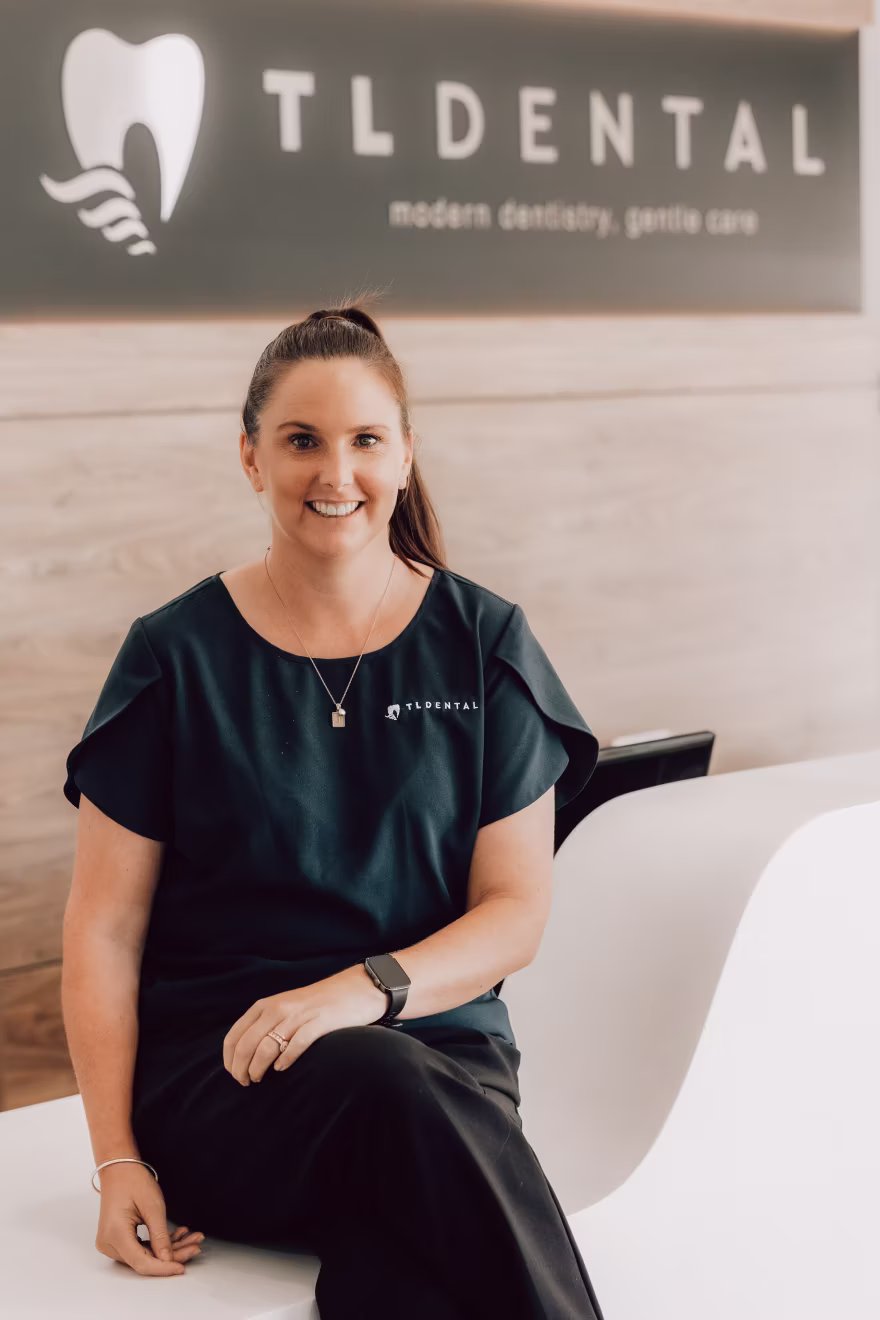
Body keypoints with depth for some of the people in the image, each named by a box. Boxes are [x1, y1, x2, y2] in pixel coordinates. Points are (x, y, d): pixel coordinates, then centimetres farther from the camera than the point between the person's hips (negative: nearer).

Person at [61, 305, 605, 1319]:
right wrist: (117, 1159, -6)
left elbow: (516, 914, 4)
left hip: (436, 1043, 0)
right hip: (211, 1072, 0)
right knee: (388, 1087, -35)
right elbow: (103, 928, 4)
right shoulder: (177, 656, 4)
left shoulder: (484, 645, 7)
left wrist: (364, 988, -15)